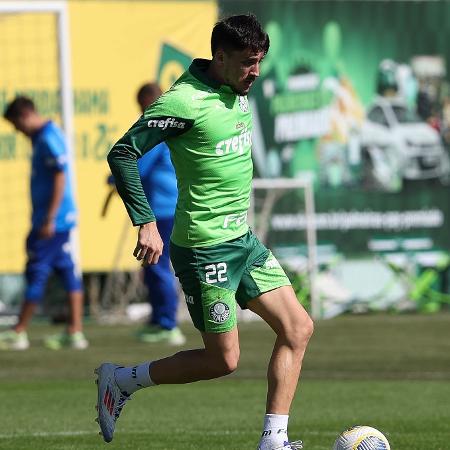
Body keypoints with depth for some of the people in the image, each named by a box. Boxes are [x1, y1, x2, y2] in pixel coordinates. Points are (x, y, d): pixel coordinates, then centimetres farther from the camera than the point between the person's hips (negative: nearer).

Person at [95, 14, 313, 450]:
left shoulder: (238, 93, 7)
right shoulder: (186, 101, -20)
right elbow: (122, 153, -20)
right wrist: (146, 223, -24)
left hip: (242, 239, 9)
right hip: (205, 248, -9)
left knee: (298, 328, 2)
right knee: (222, 360, -3)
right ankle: (120, 379, 15)